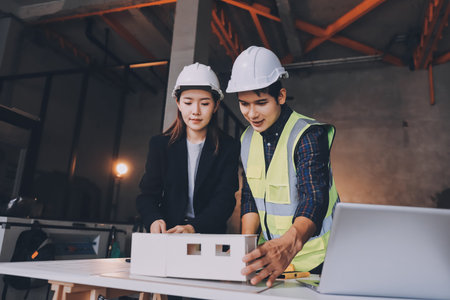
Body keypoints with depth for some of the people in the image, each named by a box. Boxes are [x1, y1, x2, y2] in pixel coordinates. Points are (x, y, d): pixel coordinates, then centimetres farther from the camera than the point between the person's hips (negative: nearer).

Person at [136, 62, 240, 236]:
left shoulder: (229, 147, 3)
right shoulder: (159, 144, 8)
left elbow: (225, 199, -6)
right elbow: (148, 194, 4)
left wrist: (193, 227, -23)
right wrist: (154, 220, -18)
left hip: (210, 235, -1)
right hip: (167, 233, 1)